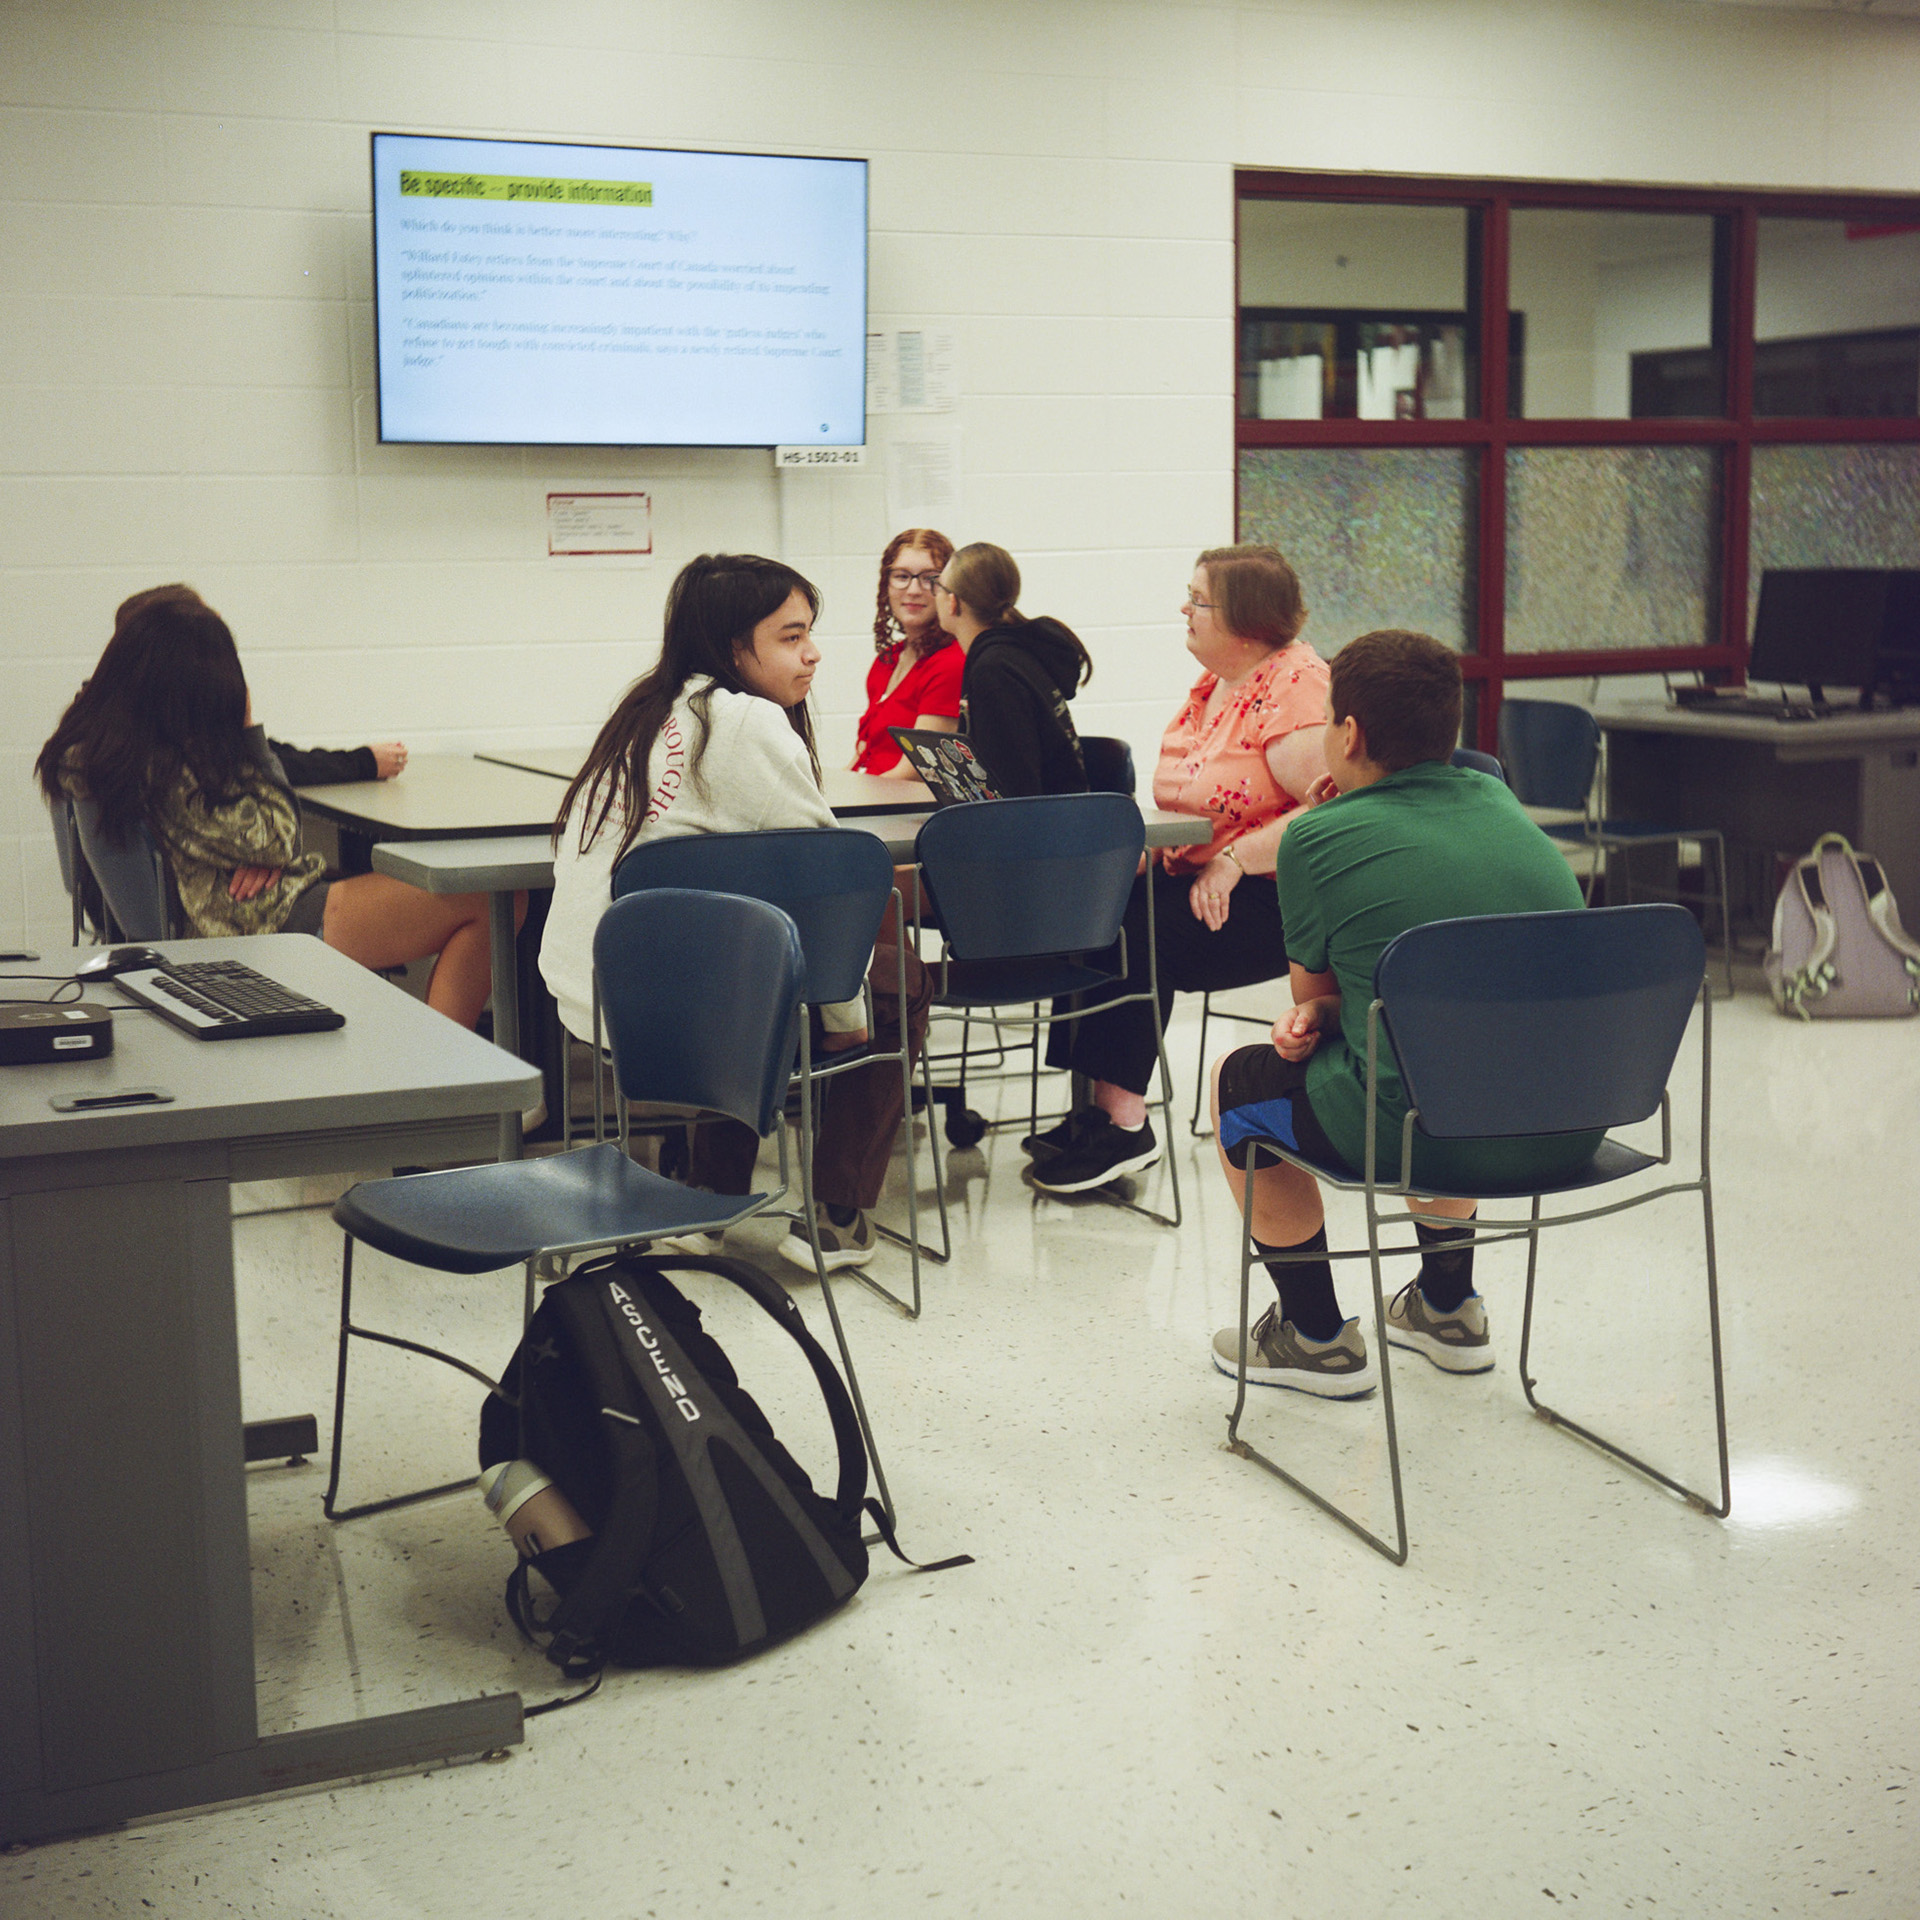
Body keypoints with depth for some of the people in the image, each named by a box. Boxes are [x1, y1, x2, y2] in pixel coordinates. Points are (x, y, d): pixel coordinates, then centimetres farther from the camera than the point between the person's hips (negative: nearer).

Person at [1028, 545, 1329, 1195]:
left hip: (1272, 900, -9)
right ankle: (1100, 1107, -11)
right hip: (1196, 876, 9)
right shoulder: (1214, 683, 14)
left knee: (1139, 933, -25)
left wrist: (1230, 862, -24)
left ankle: (1125, 1124, -15)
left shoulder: (1296, 685, -15)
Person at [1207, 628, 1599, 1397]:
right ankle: (1447, 1307, 45)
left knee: (1238, 1080, 19)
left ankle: (1317, 1336, 26)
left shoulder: (1320, 838, -9)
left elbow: (1311, 990, 8)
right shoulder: (1496, 799, 10)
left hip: (1431, 1135, -6)